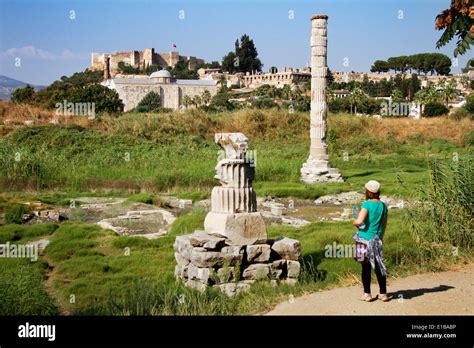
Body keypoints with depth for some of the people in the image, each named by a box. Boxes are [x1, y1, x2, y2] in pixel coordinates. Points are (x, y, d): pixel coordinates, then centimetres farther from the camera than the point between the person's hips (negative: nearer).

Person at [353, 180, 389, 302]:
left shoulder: (367, 204, -13)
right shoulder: (383, 206, 6)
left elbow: (359, 221, -25)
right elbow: (384, 226, 14)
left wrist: (355, 223, -3)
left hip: (365, 239, -5)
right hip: (377, 240, 5)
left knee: (366, 267, 4)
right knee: (378, 267, 12)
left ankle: (367, 294, 12)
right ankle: (383, 293, 17)